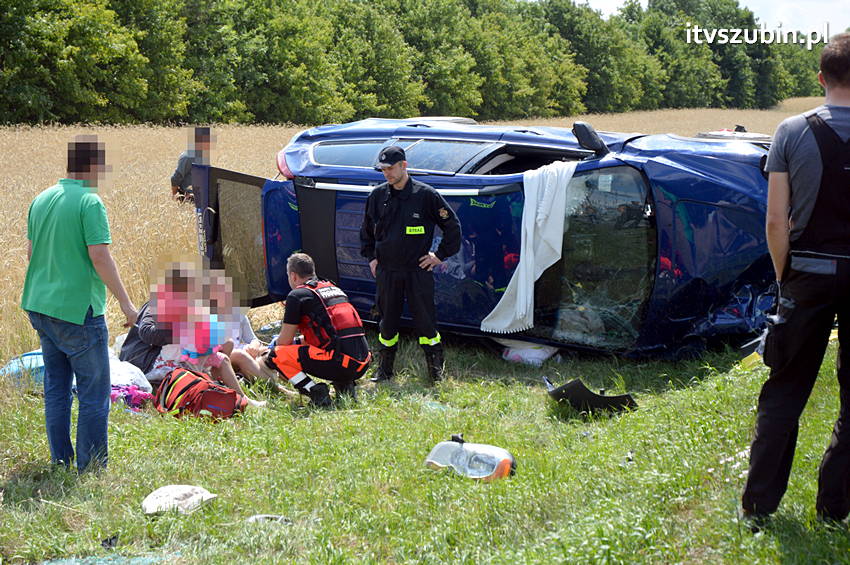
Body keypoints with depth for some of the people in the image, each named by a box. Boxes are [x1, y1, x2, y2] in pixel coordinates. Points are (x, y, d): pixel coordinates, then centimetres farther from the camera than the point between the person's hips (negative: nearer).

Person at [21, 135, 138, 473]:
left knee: (56, 389, 14)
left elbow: (31, 252, 16)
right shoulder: (90, 202, -14)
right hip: (78, 309, -8)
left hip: (40, 306, 8)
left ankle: (61, 465, 20)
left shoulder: (41, 200, 9)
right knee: (94, 393, 1)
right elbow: (100, 257, -18)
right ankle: (92, 470, 5)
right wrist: (125, 302, -11)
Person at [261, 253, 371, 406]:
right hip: (363, 364, 8)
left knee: (276, 356, 2)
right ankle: (345, 385, 13)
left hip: (340, 363, -8)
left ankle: (317, 393, -12)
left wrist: (268, 358, 27)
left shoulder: (297, 295, 2)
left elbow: (285, 341, 6)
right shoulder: (333, 288, 24)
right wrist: (298, 341, 44)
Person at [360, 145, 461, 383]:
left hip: (418, 270, -3)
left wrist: (441, 255, 1)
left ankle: (436, 370, 15)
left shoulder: (426, 195, -5)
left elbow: (452, 225, 3)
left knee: (425, 319, 2)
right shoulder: (377, 195, 5)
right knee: (387, 320, 10)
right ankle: (385, 369, 22)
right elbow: (367, 230, 20)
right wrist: (370, 257, 12)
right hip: (386, 270, 3)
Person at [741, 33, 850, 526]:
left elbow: (777, 221, -6)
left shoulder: (792, 133, -6)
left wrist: (784, 277, 6)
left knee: (785, 391, 10)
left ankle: (758, 504, 13)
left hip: (809, 276, 1)